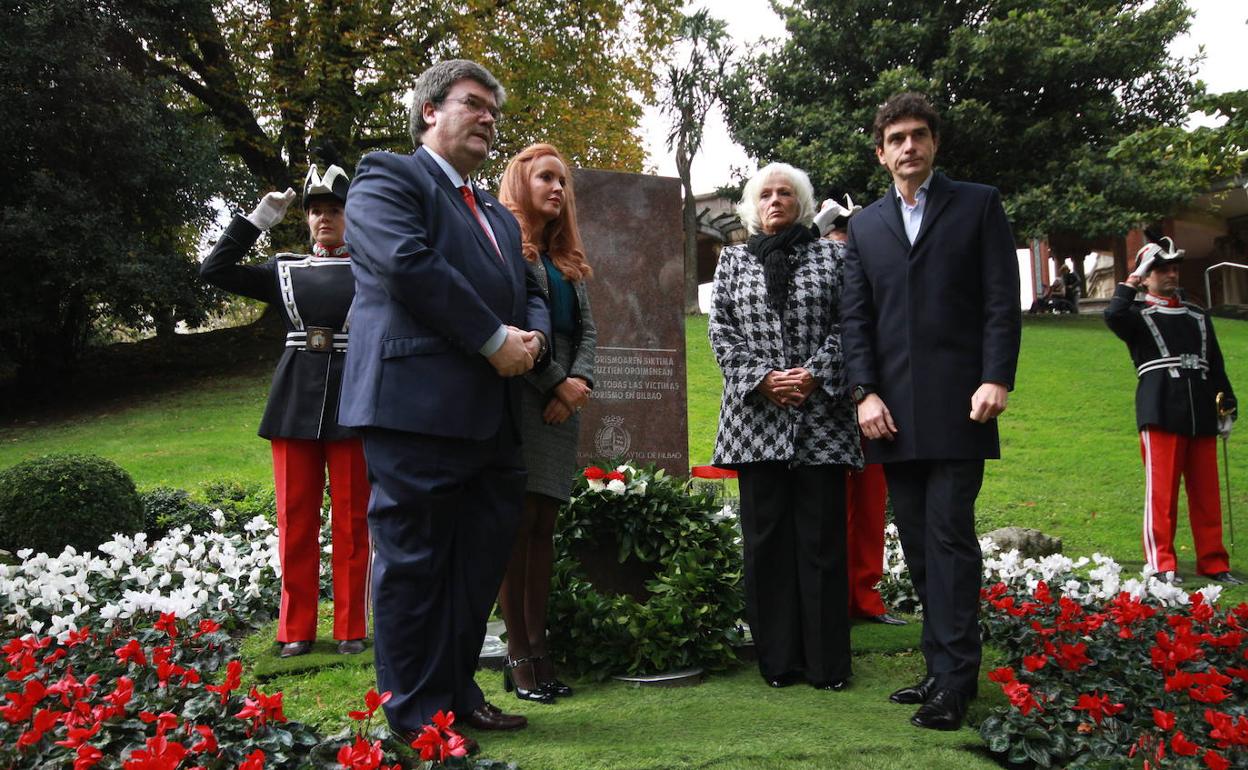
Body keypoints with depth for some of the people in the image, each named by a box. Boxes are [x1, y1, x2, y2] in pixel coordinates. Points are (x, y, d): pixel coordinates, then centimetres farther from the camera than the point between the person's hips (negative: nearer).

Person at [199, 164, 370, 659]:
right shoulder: (285, 271, 13)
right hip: (295, 403, 3)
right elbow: (215, 271, 8)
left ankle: (350, 628, 12)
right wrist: (256, 221, 3)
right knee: (295, 520, 6)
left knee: (351, 521, 3)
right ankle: (296, 629, 16)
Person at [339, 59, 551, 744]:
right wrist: (495, 340, -14)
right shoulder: (387, 177, 1)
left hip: (492, 416, 8)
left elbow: (529, 291, 24)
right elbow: (409, 262, -15)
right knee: (413, 562, 0)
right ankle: (418, 716, 10)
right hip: (416, 405, -8)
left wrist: (532, 338, -1)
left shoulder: (497, 215, 26)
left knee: (479, 562, 12)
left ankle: (458, 693, 25)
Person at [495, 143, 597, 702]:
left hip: (561, 405, 7)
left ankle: (538, 647, 10)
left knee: (544, 527, 6)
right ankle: (517, 654, -1)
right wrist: (556, 383, -11)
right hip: (517, 400, -7)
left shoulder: (567, 261, 22)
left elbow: (586, 330, 16)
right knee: (518, 523, -7)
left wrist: (580, 381, -4)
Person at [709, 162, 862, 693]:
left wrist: (814, 375, -11)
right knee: (766, 537, 3)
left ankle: (827, 662, 9)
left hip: (821, 416, -1)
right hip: (756, 416, 2)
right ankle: (778, 658, 13)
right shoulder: (733, 260, 14)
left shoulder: (829, 256, 10)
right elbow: (722, 332, 6)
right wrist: (762, 380, -7)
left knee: (822, 536, 0)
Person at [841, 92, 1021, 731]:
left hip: (957, 406, -4)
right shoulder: (864, 226, 16)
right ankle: (944, 667, 15)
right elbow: (856, 318, 10)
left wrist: (996, 379, -11)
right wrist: (865, 392, -2)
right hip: (894, 411, 4)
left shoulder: (977, 204, 7)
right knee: (917, 544, 7)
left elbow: (1002, 300, 0)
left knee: (949, 536, -8)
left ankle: (953, 678, -1)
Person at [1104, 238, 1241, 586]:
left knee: (1207, 492, 8)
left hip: (1201, 415, 5)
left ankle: (1213, 561, 16)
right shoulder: (1138, 314, 6)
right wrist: (1133, 279, -9)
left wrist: (1226, 406, 11)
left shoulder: (1199, 317, 21)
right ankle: (1162, 564, 2)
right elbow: (1113, 316, -19)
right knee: (1162, 491, -4)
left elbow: (1216, 365, 20)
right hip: (1162, 413, -5)